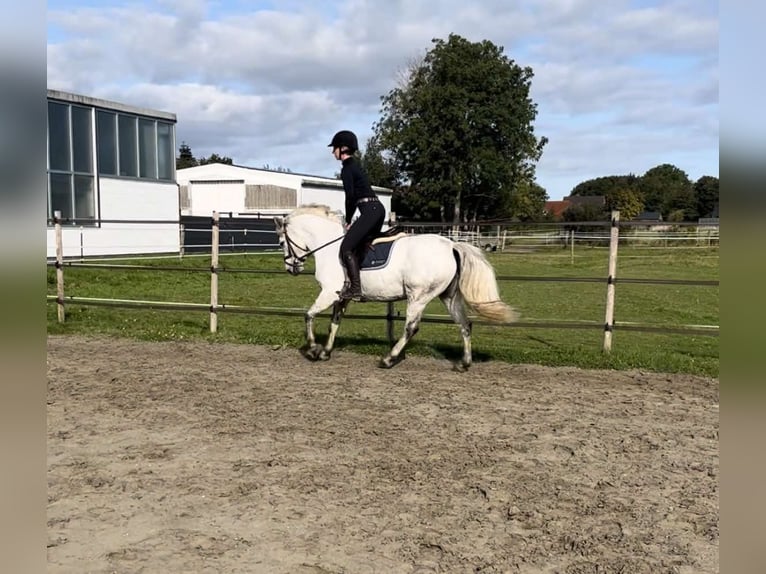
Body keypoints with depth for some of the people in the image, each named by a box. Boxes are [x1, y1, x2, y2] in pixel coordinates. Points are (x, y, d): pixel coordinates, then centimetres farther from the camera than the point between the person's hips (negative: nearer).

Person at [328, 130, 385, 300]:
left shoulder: (347, 169, -7)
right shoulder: (354, 165, 22)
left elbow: (350, 196, -12)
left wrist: (348, 221, 0)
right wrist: (350, 219, 21)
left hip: (370, 210, -10)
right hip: (377, 209, 10)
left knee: (346, 247, -10)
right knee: (362, 246, 17)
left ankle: (355, 289, -15)